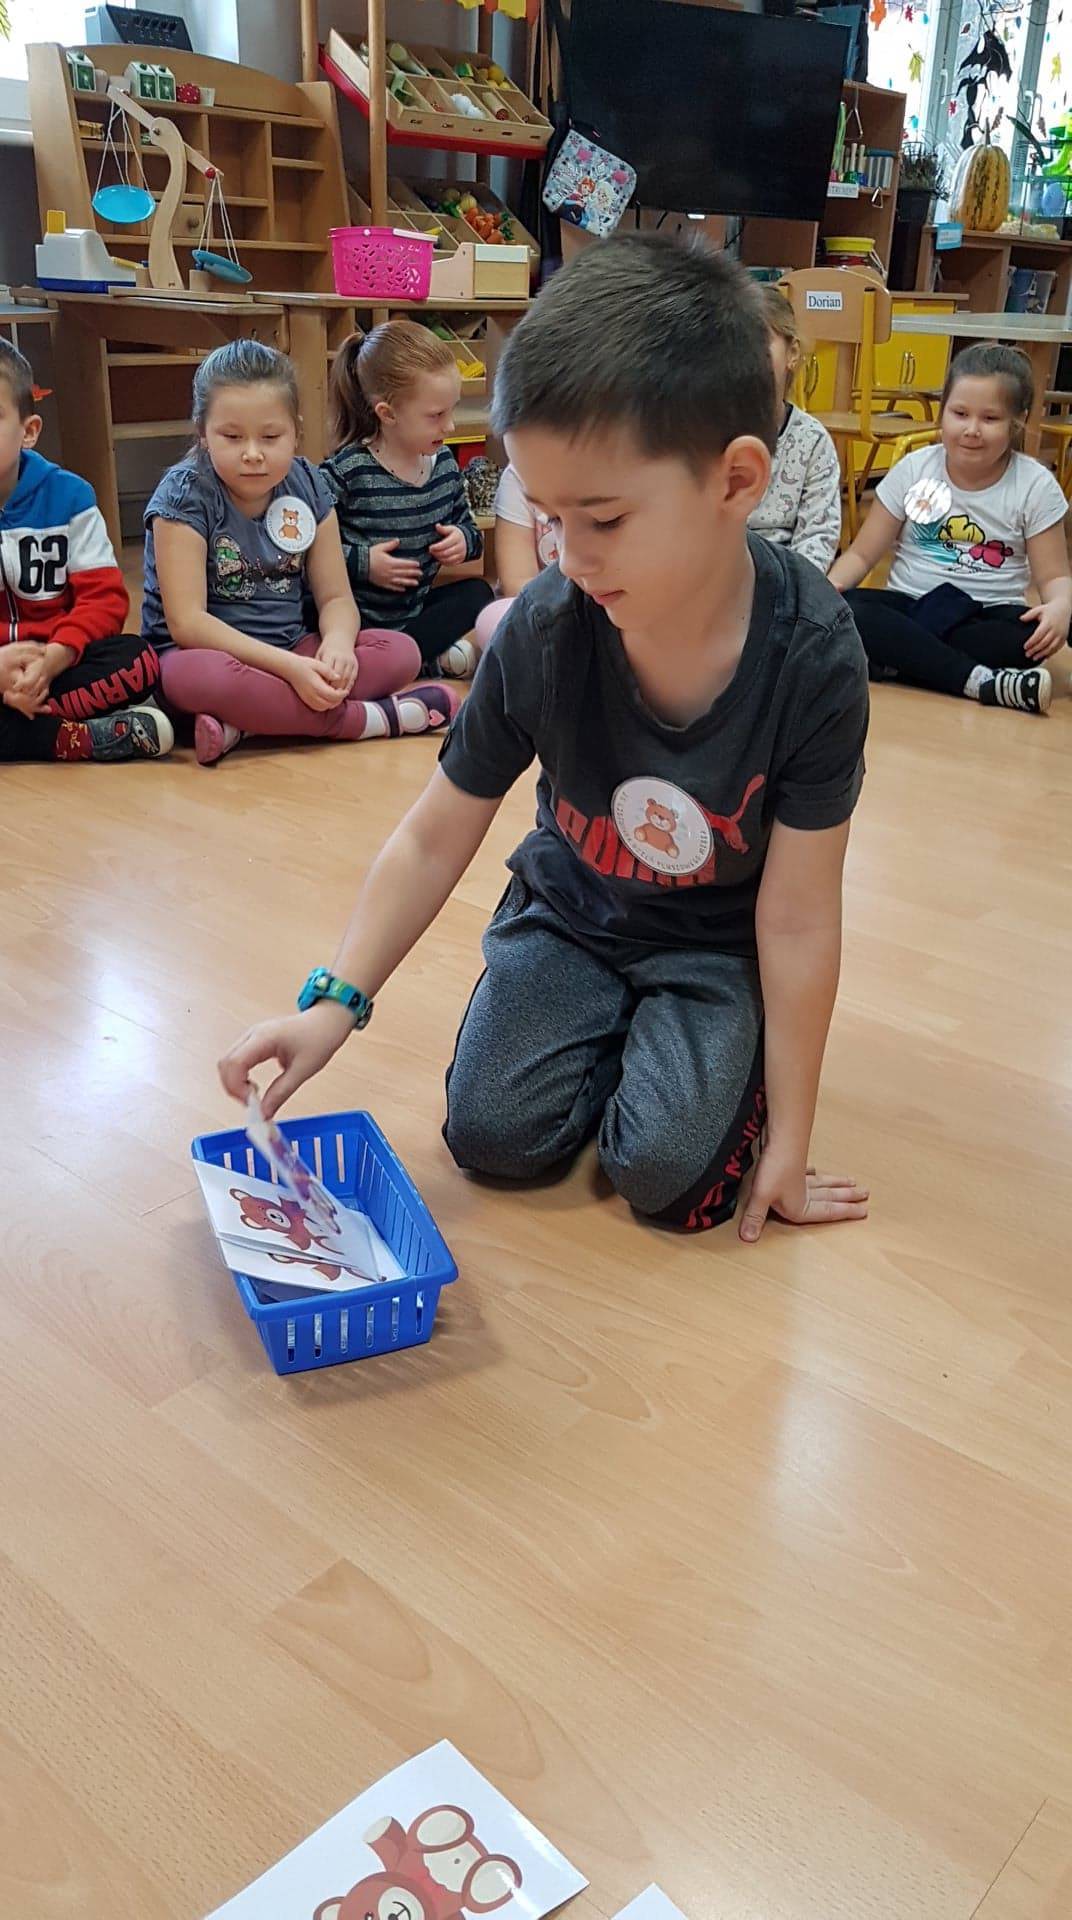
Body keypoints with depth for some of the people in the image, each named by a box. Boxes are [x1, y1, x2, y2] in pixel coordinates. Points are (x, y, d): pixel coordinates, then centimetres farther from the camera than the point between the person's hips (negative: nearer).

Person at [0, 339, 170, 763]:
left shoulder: (67, 496, 0)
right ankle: (85, 738, -28)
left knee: (137, 660, -26)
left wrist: (53, 659, -22)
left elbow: (104, 596, -4)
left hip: (55, 661, 1)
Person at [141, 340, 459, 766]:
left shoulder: (306, 486, 2)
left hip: (291, 650, 6)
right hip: (203, 651, -5)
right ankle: (372, 718, -25)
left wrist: (338, 641, -23)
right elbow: (187, 622, -21)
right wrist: (288, 667, -29)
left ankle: (241, 725, -28)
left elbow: (336, 597, 3)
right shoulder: (184, 495, -13)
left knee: (402, 652, -14)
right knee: (205, 676, -41)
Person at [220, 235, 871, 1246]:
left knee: (666, 1172, -18)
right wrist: (334, 1002, -17)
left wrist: (788, 1137, -15)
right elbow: (436, 836, -10)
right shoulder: (543, 629, -21)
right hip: (571, 907, 2)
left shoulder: (812, 656, -27)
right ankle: (616, 1028, 17)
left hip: (718, 939, -2)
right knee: (494, 1135, -11)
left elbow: (797, 915, -22)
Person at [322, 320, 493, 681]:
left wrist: (465, 540, -4)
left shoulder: (444, 462, 3)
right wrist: (361, 562, -20)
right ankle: (435, 658, -11)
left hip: (416, 610, 7)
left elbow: (467, 527, 18)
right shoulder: (346, 471, -16)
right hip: (357, 618, -7)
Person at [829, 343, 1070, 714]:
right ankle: (980, 680, -37)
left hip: (986, 615, -1)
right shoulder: (913, 469, 1)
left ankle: (900, 657, -28)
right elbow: (862, 554, 3)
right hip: (910, 603, 1)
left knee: (1034, 634, -35)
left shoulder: (1035, 486, -2)